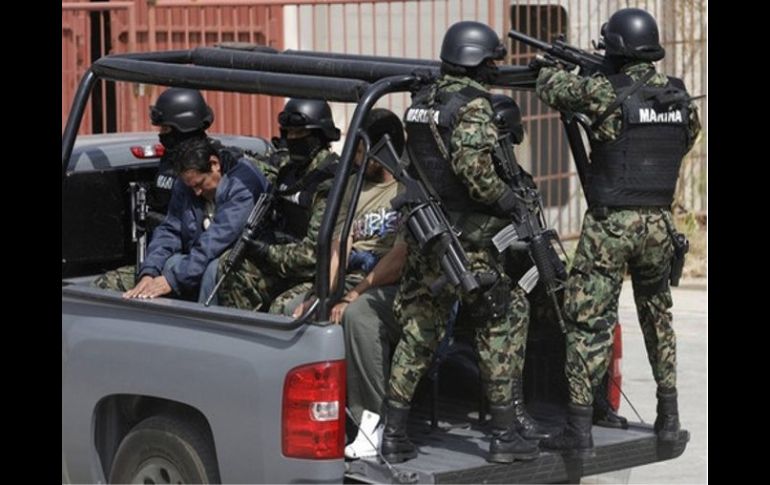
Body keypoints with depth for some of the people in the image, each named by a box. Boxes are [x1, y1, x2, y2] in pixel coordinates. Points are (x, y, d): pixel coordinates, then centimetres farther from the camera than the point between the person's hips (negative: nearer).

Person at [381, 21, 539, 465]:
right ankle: (505, 435, 6)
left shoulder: (422, 101, 11)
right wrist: (508, 200, -11)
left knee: (417, 333, 10)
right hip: (467, 240, -7)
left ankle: (395, 434, 9)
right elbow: (472, 166, -24)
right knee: (496, 330, 3)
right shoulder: (474, 104, -14)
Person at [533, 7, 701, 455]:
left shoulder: (607, 93, -13)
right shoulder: (681, 98, 3)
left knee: (589, 322, -1)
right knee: (658, 316, 21)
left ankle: (580, 431, -4)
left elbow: (551, 87, -1)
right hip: (659, 223, 5)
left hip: (610, 224, -5)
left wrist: (556, 69, 21)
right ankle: (669, 418, 25)